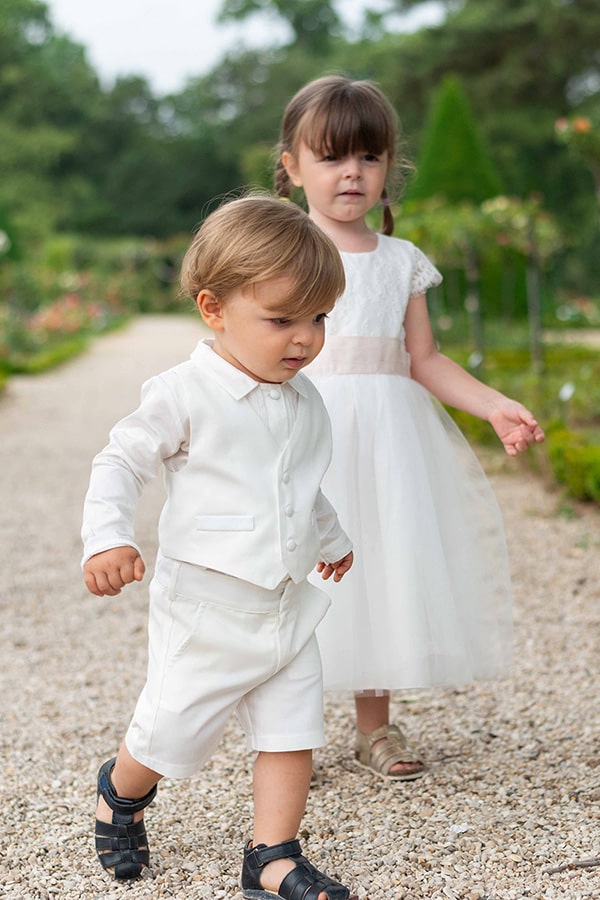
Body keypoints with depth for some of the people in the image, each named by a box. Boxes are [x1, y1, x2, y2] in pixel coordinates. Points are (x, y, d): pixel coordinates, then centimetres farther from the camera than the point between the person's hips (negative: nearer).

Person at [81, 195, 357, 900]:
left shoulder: (304, 400, 7)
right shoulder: (185, 395, -15)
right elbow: (119, 463, -12)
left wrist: (329, 537, 38)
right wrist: (106, 539, -27)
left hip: (289, 604, 6)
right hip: (206, 608, -5)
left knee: (293, 734, 4)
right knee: (169, 732, 7)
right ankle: (120, 795, 39)